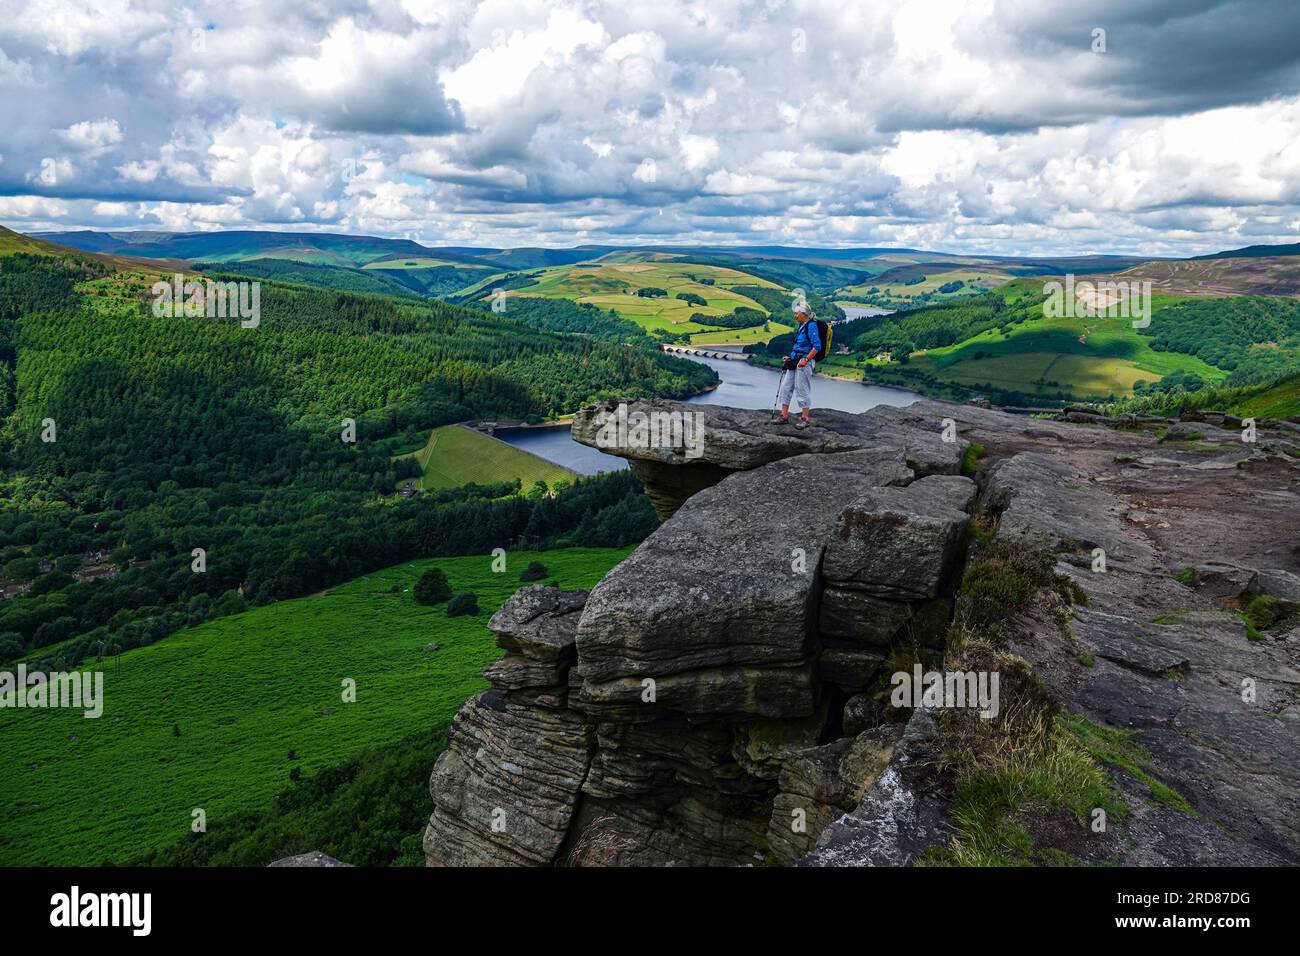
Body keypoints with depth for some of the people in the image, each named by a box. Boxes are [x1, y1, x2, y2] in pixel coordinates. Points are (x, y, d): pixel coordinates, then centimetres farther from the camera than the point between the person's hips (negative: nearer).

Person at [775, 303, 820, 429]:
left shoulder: (811, 325, -13)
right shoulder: (802, 326, 15)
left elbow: (817, 347, -19)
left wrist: (805, 360, -22)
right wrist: (790, 358, 19)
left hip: (804, 362, -10)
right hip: (795, 362, 10)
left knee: (802, 389, -4)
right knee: (785, 387, 9)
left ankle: (804, 419, 5)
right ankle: (784, 416, 15)